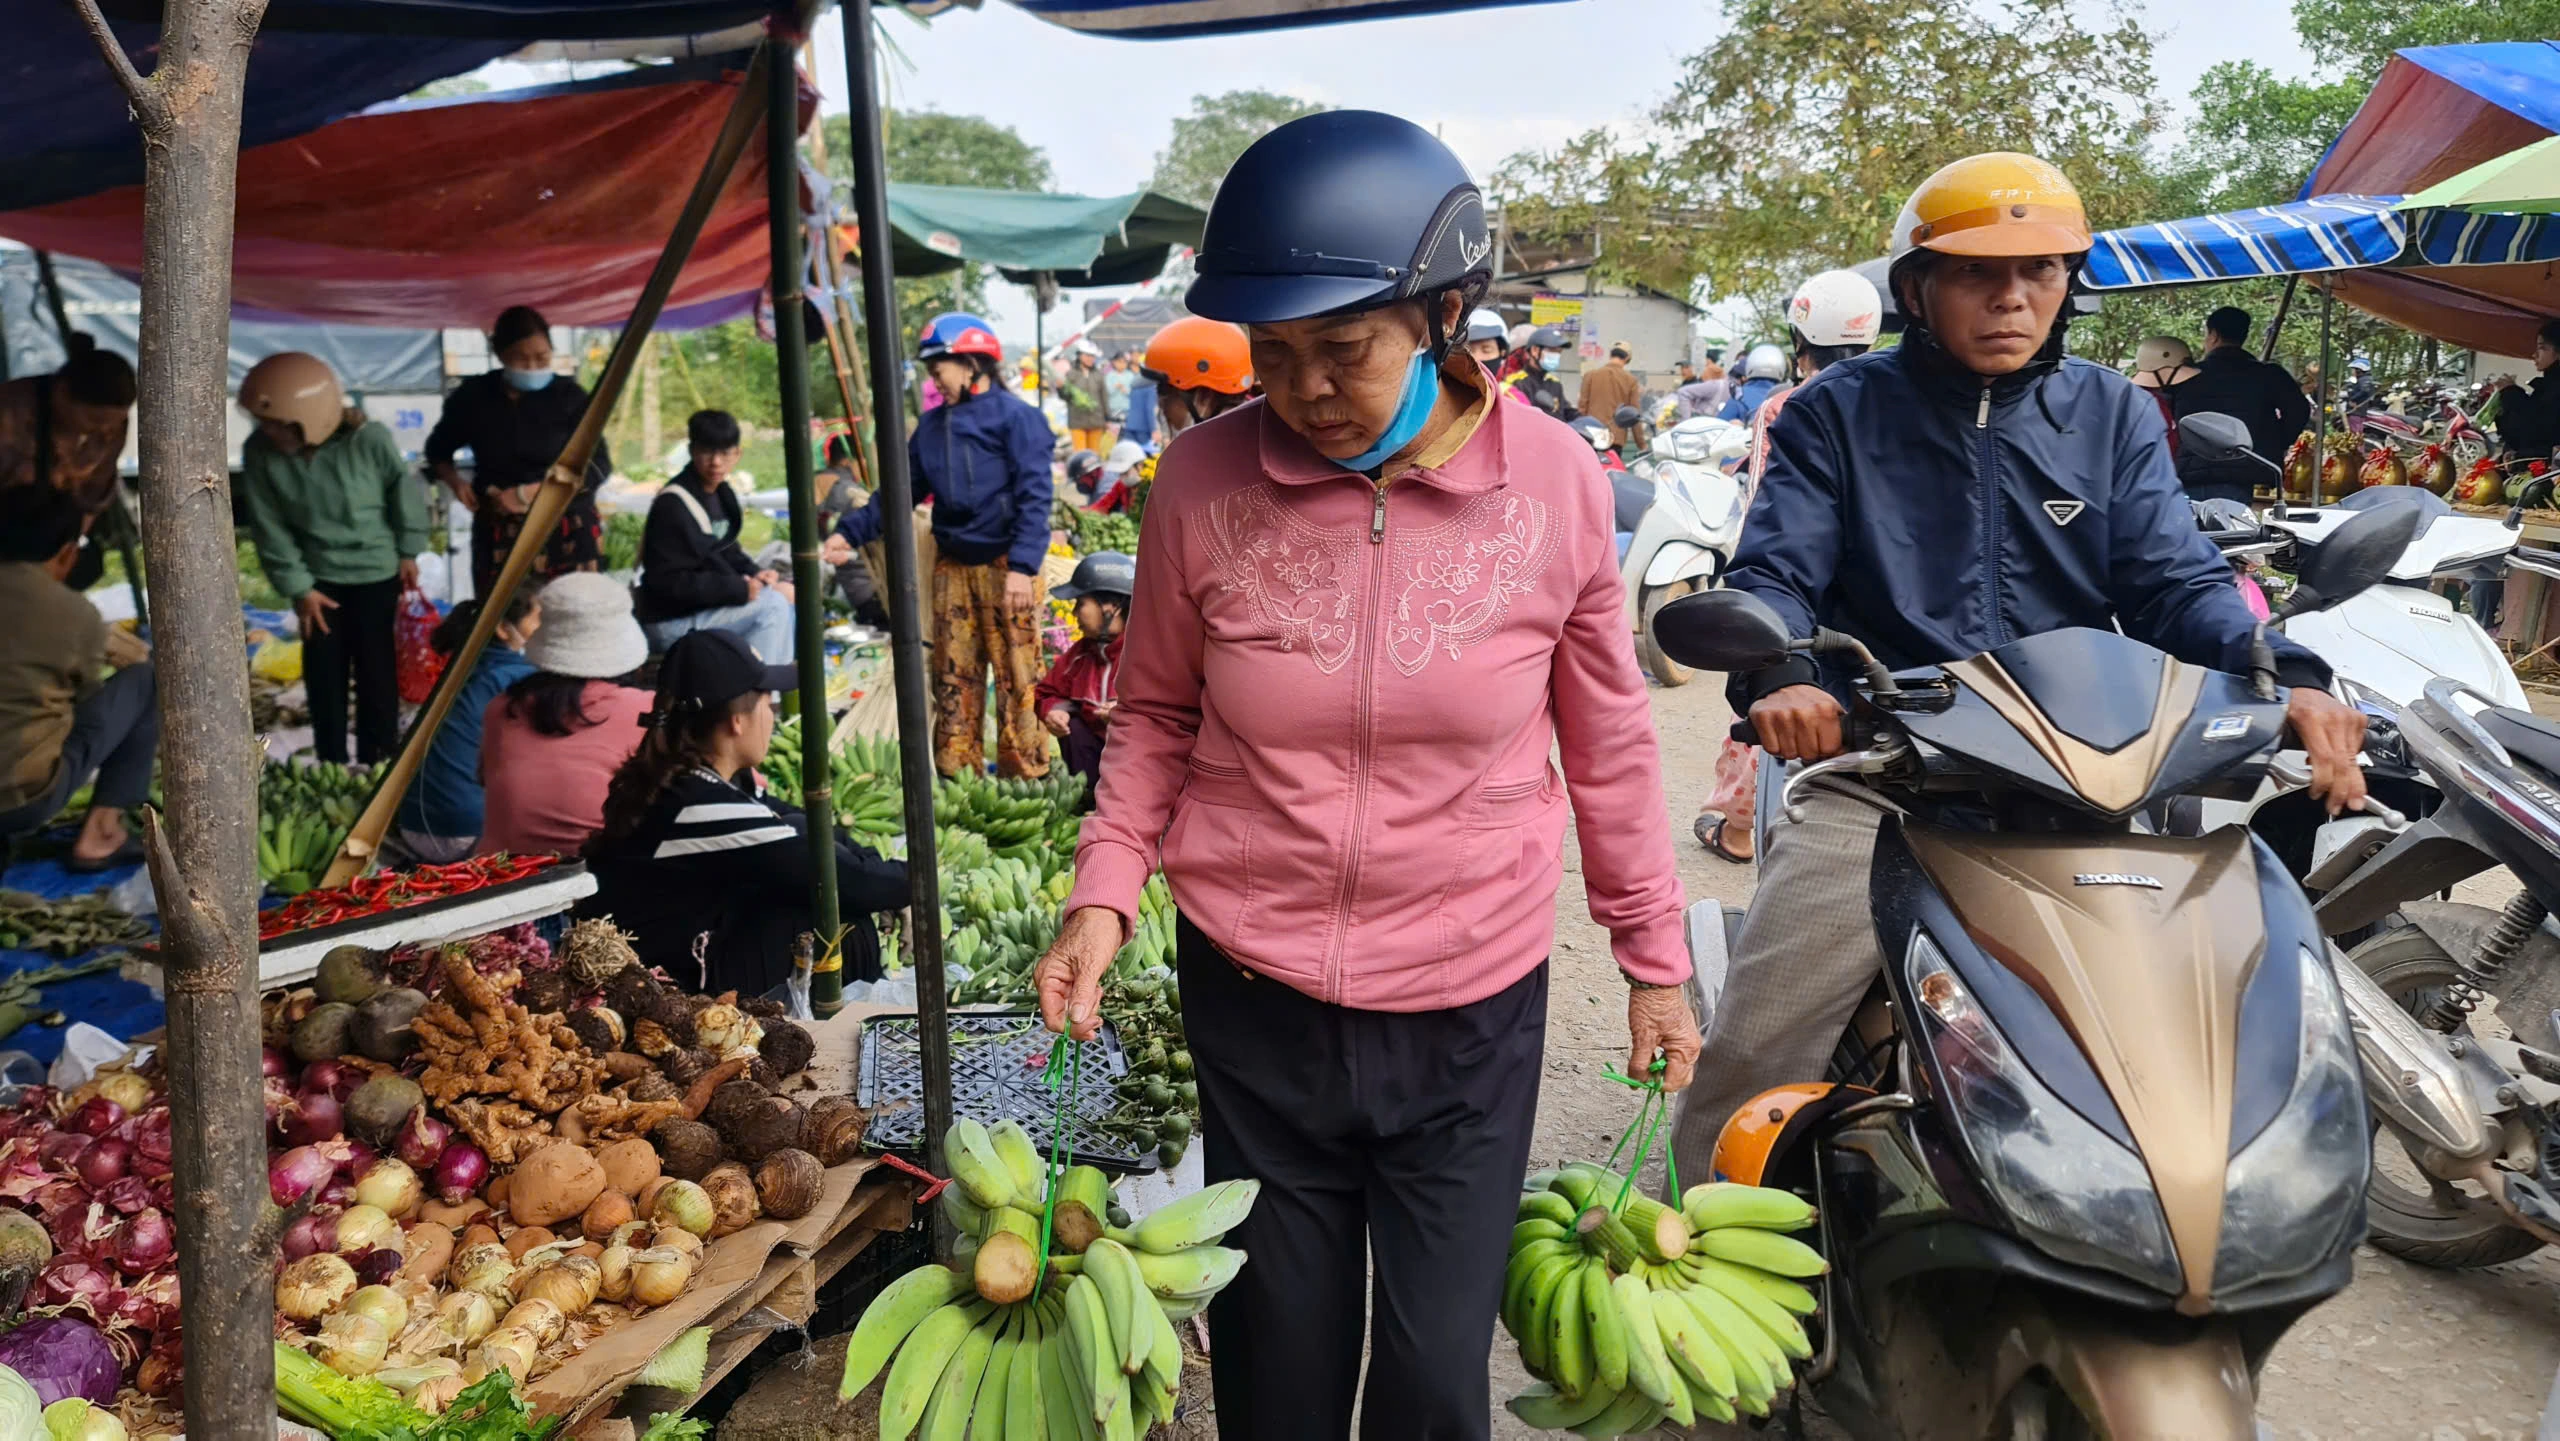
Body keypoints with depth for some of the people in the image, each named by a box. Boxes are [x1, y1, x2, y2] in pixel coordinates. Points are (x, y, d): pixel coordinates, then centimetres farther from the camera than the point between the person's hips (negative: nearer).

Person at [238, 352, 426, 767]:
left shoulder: (369, 439, -25)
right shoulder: (259, 452, -17)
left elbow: (405, 492, -8)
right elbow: (270, 528, -8)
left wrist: (408, 552, -1)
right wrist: (298, 587, -7)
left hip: (377, 574, -2)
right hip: (317, 580, 2)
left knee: (376, 673, 4)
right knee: (323, 675, 9)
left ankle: (377, 766, 18)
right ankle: (331, 767, 24)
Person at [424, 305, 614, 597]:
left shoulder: (569, 395, -4)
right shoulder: (473, 396, 3)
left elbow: (598, 466, -8)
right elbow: (438, 450, 20)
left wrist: (529, 493, -15)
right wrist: (455, 482, -2)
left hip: (567, 532, -2)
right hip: (498, 535, 2)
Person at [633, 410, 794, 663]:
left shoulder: (721, 494, 7)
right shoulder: (673, 506, -21)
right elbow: (668, 583, -24)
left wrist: (755, 574, -4)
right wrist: (739, 589, -25)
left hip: (709, 606, 10)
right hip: (671, 622, -10)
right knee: (772, 604, -22)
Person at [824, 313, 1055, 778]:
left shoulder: (1015, 416, -6)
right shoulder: (932, 426, 14)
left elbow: (1034, 495, -14)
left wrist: (1022, 566, -23)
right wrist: (851, 532, 5)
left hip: (1005, 565, -7)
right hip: (952, 566, 7)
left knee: (1018, 679, -4)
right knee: (953, 678, 10)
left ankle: (1026, 780, 3)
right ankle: (955, 777, 18)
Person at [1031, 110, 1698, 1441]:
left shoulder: (1555, 483, -10)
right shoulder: (1204, 479, -9)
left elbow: (1607, 742, 0)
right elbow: (1155, 713, 5)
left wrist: (1653, 959, 6)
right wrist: (1104, 894, -7)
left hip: (1472, 1009, 0)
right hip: (1254, 994, 1)